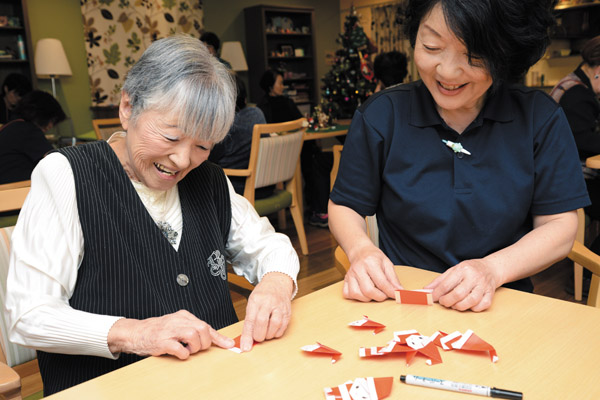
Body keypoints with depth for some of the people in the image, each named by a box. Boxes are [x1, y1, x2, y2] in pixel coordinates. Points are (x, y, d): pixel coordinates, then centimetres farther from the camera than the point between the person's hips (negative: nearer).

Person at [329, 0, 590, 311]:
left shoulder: (541, 118, -2)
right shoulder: (380, 116, -4)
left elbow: (560, 226, -2)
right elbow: (344, 205, 4)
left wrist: (493, 268, -20)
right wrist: (361, 249, -18)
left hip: (500, 306, 1)